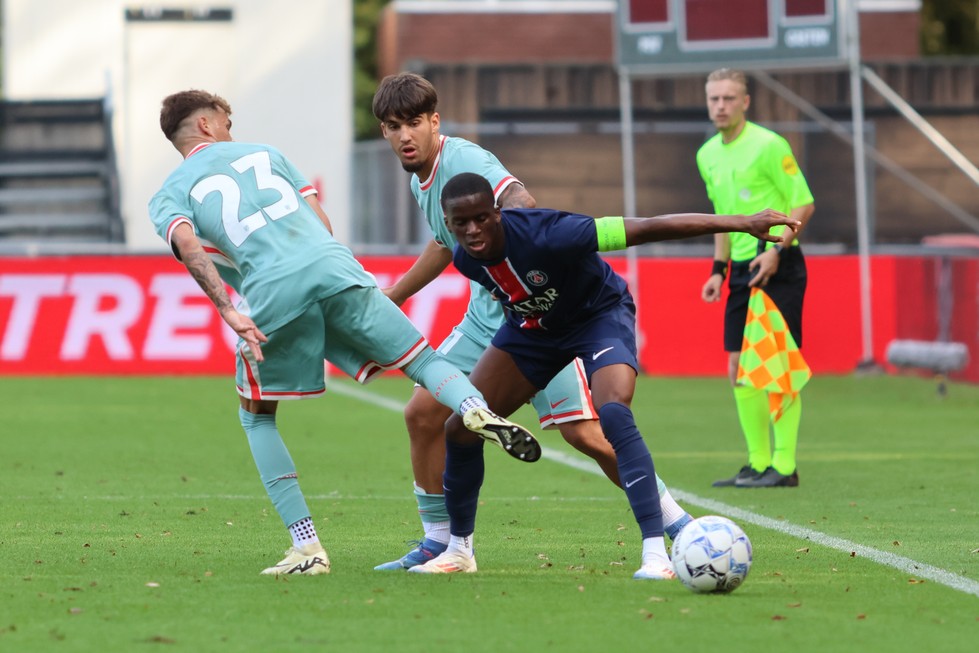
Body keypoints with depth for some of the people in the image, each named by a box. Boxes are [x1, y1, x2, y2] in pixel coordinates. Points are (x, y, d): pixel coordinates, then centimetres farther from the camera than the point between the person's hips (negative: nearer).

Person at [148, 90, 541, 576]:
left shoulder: (168, 197, 19)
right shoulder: (263, 153, 28)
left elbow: (187, 245, -3)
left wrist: (229, 313, -10)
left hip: (271, 293, -1)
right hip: (333, 267, 1)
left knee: (256, 417, 19)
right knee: (422, 360, 9)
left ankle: (307, 547, 10)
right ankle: (476, 409, -27)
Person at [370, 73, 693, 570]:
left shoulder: (464, 160, -18)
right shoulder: (419, 182, 9)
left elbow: (520, 201, -38)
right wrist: (390, 297, 35)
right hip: (486, 319, 8)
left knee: (586, 434, -13)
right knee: (423, 413, 0)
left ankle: (676, 523, 2)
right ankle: (437, 542, 13)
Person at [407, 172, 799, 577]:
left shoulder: (544, 235, -39)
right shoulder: (465, 259, -20)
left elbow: (648, 228, -41)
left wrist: (741, 222, -43)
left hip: (599, 314, -6)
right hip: (535, 326, 6)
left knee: (613, 414, -33)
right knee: (460, 428, 0)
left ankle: (656, 554, -35)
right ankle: (459, 550, 21)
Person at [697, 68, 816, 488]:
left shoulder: (768, 146, -10)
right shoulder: (708, 155, 12)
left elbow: (804, 204, -9)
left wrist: (777, 251, -19)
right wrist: (719, 269, 15)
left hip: (778, 267, -8)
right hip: (742, 269, 8)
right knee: (739, 368, 6)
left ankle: (784, 466, -5)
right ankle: (758, 463, 14)